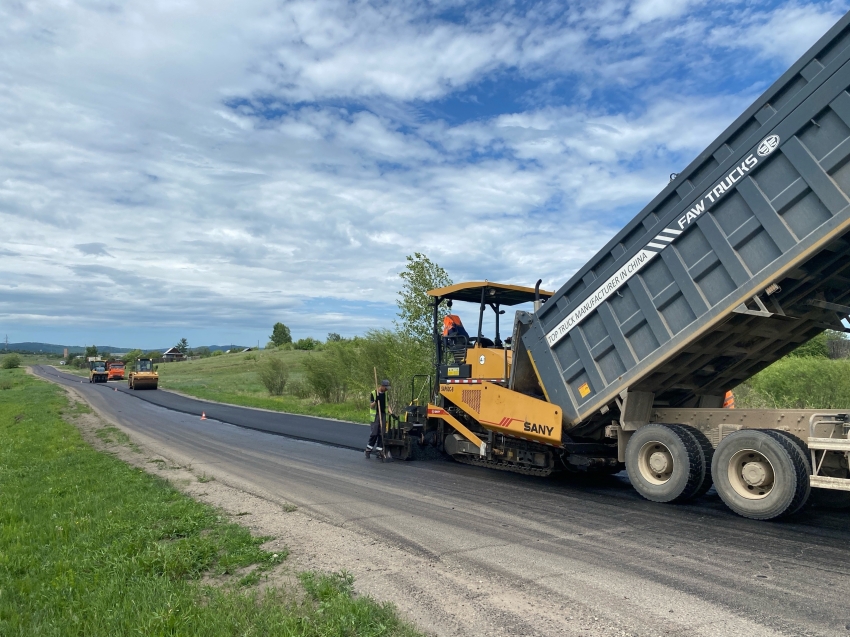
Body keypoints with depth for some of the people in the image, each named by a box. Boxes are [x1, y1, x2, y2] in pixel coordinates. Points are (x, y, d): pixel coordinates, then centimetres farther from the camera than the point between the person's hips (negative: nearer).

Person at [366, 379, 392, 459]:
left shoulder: (385, 394, 11)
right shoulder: (373, 393, -5)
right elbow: (371, 406, -6)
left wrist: (391, 412, 1)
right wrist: (375, 401, -24)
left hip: (383, 415, 5)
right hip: (375, 415, -5)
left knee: (381, 434, 4)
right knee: (374, 433, -7)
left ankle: (379, 451, 9)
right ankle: (368, 450, 7)